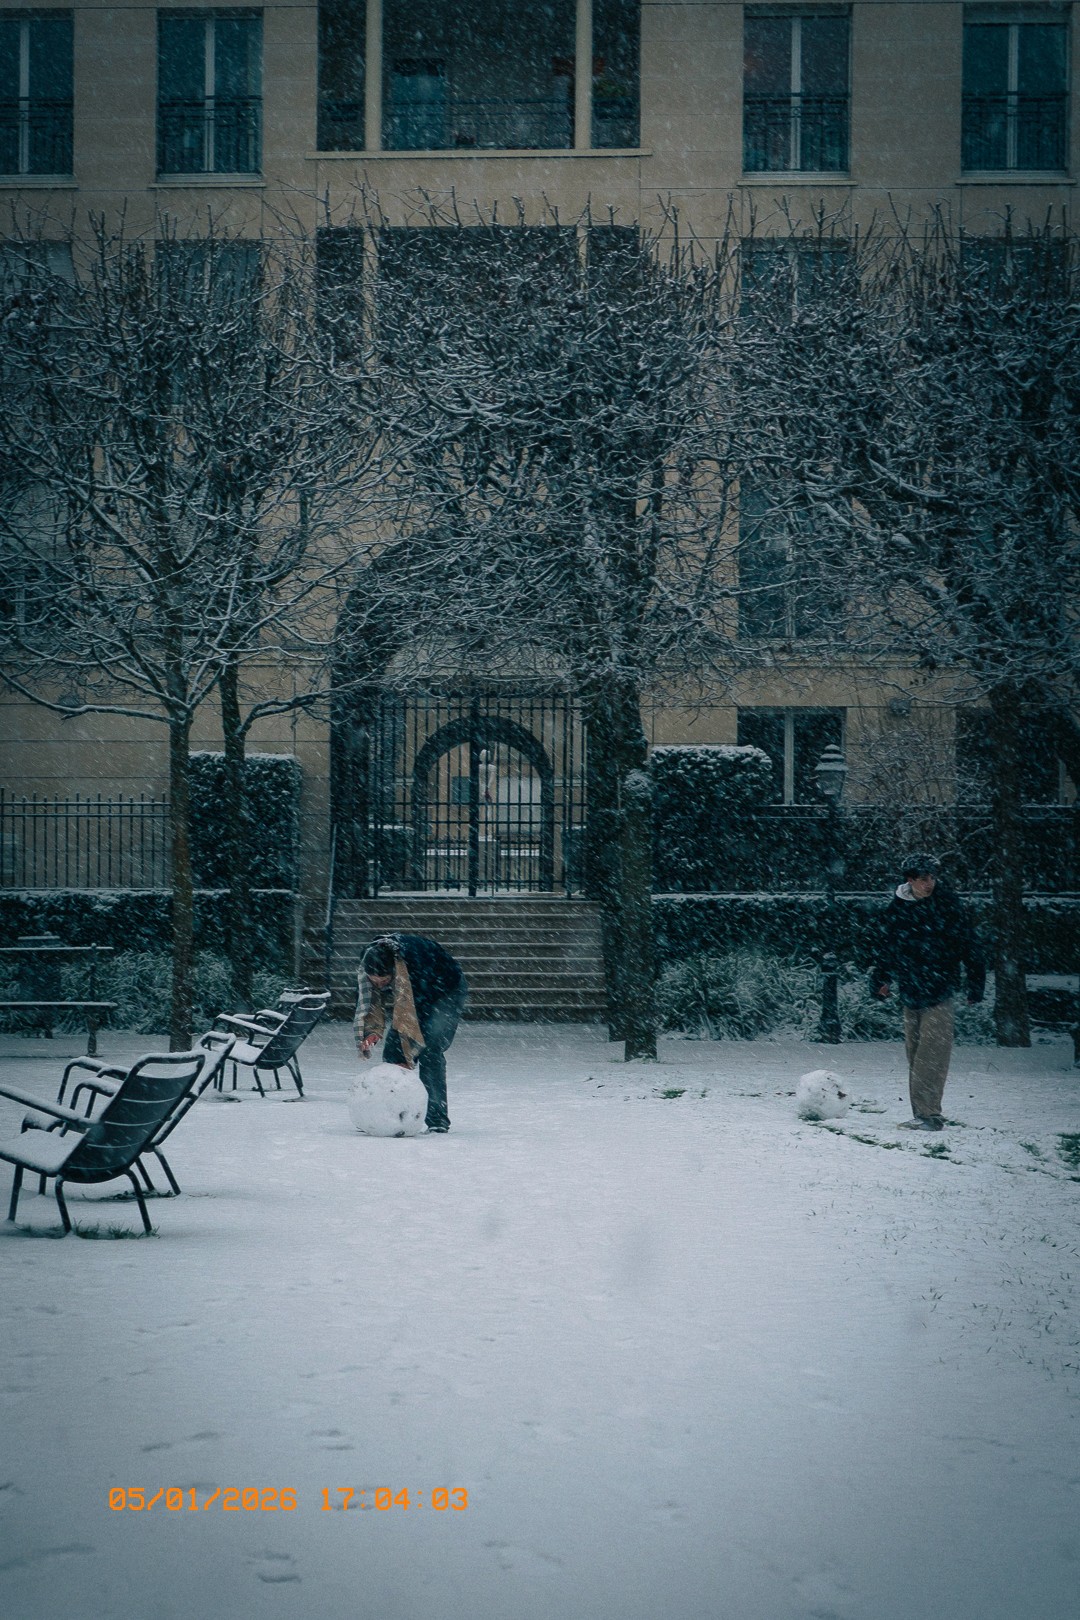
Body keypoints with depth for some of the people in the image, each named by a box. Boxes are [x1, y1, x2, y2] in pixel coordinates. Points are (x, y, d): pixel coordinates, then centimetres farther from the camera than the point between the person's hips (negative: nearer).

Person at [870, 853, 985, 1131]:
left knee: (933, 1053, -13)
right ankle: (921, 1113, 13)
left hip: (939, 992, -4)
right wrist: (881, 978, 25)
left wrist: (976, 980, -2)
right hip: (910, 992, 4)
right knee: (914, 1052, 6)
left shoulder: (947, 904, -4)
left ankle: (929, 1112, -14)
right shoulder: (896, 909, 5)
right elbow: (885, 946, 21)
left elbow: (968, 944, 0)